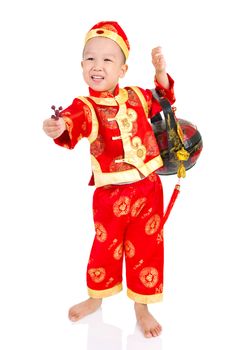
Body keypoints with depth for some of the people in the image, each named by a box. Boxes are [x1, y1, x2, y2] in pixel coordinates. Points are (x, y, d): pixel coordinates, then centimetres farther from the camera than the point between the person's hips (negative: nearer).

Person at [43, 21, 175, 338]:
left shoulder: (136, 96, 3)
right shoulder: (85, 107, -11)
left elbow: (162, 101, 23)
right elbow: (71, 127, -32)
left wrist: (160, 70, 6)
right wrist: (57, 128, -57)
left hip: (148, 188, 4)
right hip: (110, 193, -3)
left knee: (147, 247, 11)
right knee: (107, 246, 13)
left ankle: (142, 306, 31)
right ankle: (95, 297, 39)